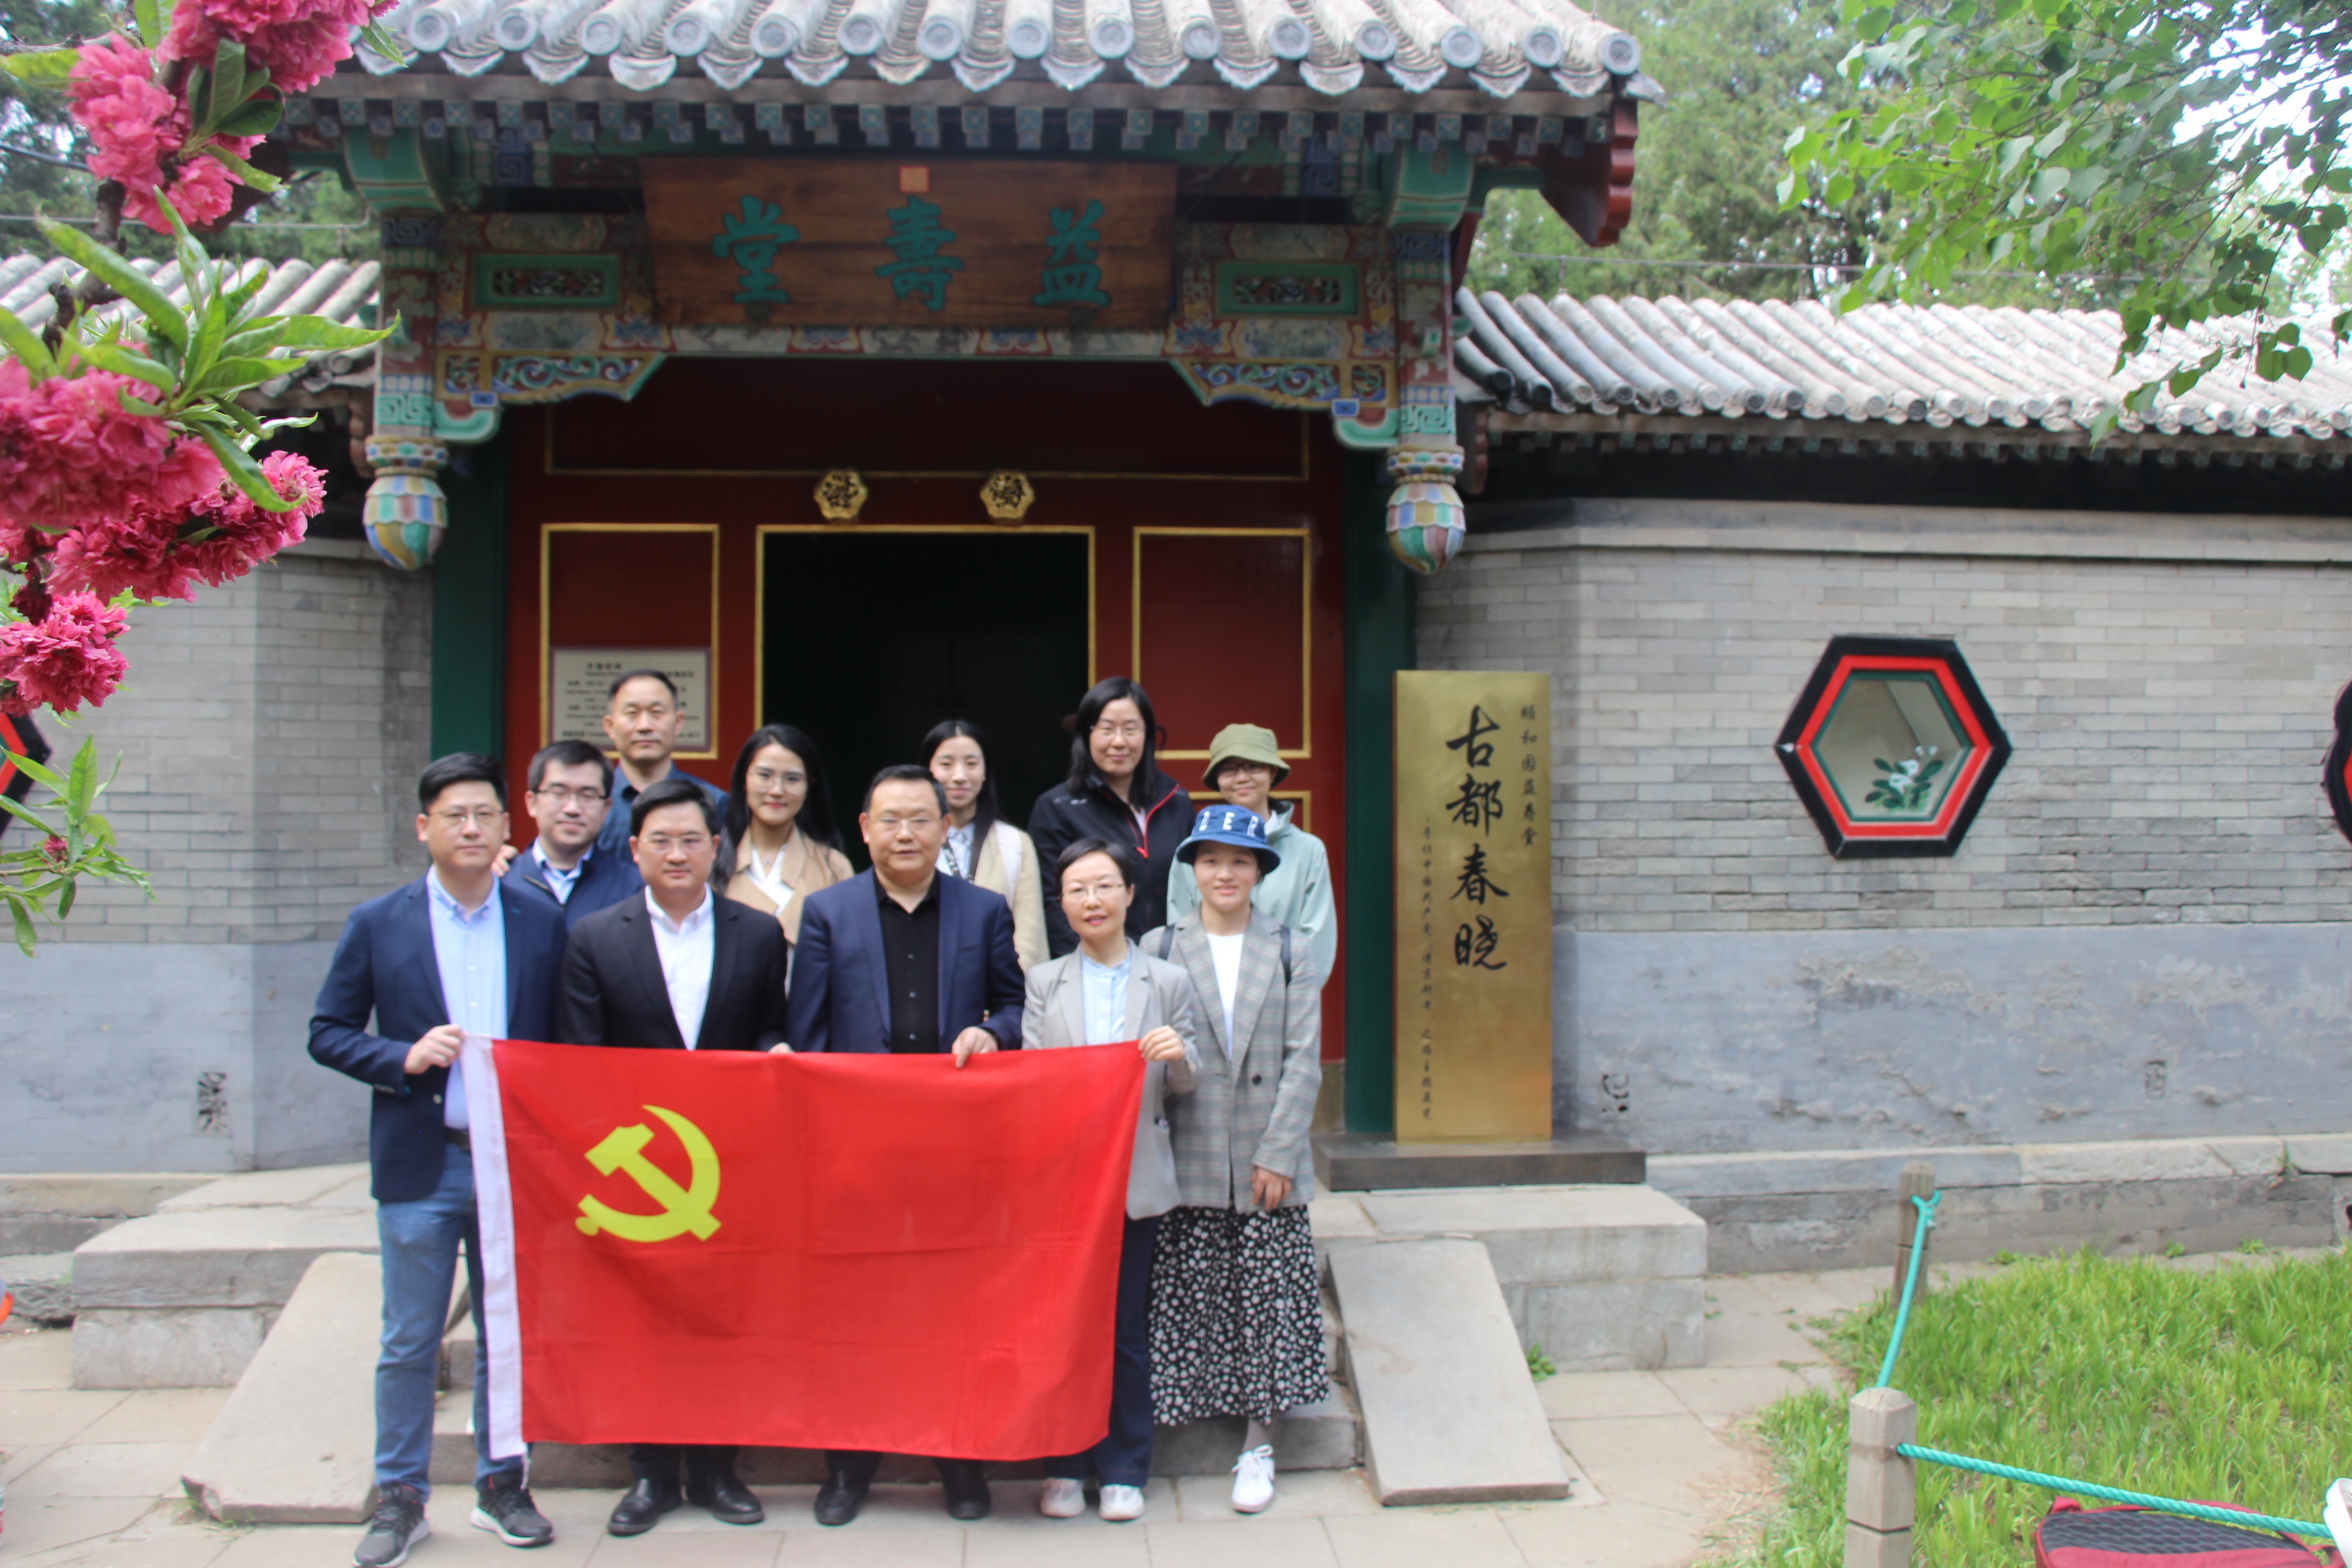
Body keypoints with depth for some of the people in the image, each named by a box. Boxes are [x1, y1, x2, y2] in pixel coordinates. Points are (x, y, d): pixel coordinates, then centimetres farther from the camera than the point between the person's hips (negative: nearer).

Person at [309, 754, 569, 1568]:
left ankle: (501, 1486, 26)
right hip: (420, 1164, -1)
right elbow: (328, 1033, 2)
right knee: (409, 1342, 6)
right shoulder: (377, 924, 1)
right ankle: (399, 1498, 22)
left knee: (509, 1336, 11)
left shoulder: (543, 923, 4)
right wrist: (404, 1058, -14)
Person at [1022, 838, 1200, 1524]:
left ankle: (1125, 1469, 19)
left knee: (1128, 1331, 5)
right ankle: (1064, 1466, 21)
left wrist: (1178, 1055, -16)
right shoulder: (1044, 982, 7)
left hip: (1137, 1178, 0)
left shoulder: (1169, 981, 5)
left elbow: (1186, 1084, 5)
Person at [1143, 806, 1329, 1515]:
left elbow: (1304, 1059, 0)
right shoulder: (1159, 948, 3)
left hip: (1266, 1161, 0)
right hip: (1190, 1162, 0)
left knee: (1266, 1298, 4)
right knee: (1190, 1297, 1)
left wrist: (1277, 1153, -7)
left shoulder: (1291, 951, 4)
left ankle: (1258, 1445, 15)